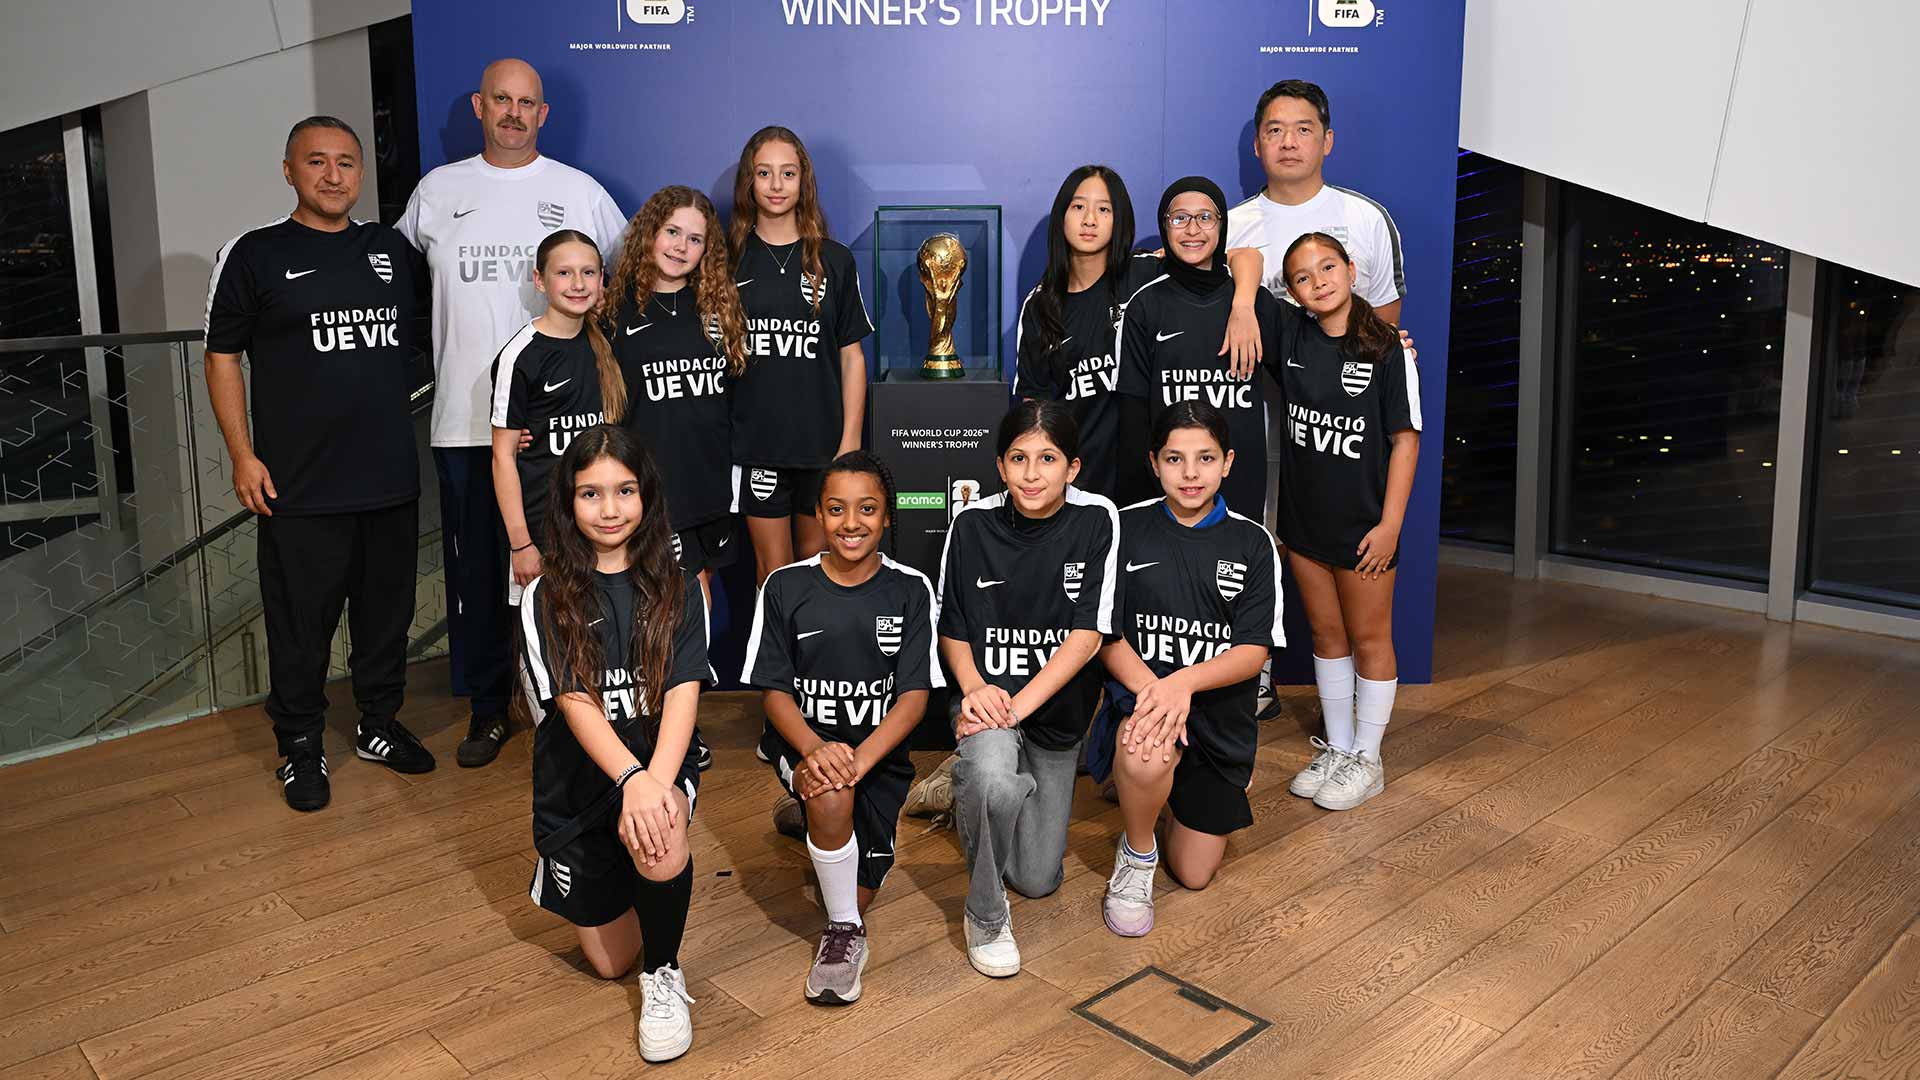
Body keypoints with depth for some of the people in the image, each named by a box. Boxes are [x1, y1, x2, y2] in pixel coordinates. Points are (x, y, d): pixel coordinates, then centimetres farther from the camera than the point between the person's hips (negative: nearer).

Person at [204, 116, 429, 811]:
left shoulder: (394, 251, 10)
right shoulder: (253, 255, 0)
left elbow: (421, 342, 20)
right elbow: (222, 357, 1)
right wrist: (242, 455, -6)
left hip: (391, 475, 4)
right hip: (300, 485, -3)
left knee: (387, 609, 13)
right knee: (301, 621, 4)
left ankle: (379, 723, 30)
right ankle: (300, 746, 19)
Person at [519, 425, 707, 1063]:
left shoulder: (677, 589, -2)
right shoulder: (546, 597, -5)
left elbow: (684, 692, -14)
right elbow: (574, 703, -16)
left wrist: (657, 781, -31)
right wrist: (631, 779, -33)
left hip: (661, 760, -1)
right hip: (578, 780, 1)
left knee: (658, 837, -37)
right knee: (610, 962, 6)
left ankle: (664, 975, -9)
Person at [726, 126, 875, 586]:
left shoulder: (834, 260, 5)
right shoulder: (728, 257, 3)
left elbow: (851, 355, 5)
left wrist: (851, 439, -2)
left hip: (822, 440, 1)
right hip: (755, 440, 0)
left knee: (817, 560, 9)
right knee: (773, 570, 4)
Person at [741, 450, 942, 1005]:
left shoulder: (910, 590, -3)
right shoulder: (786, 587, -3)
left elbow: (915, 695, -8)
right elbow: (775, 690, -4)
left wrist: (860, 758, -25)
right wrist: (815, 749, -24)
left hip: (879, 749, 1)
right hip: (803, 740, -1)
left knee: (858, 895, -9)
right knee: (831, 796, -35)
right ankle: (844, 931, -10)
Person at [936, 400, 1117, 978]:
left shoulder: (1096, 520, -11)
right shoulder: (973, 523, -8)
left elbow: (1087, 635, -14)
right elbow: (952, 628, 1)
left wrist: (1019, 706, -23)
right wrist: (974, 686, -18)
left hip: (1058, 706, 2)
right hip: (987, 692, -1)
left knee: (1036, 879, 8)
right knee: (992, 776, -38)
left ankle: (971, 787, 36)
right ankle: (985, 913, -11)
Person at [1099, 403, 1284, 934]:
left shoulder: (1252, 542, -1)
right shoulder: (1125, 528, -3)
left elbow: (1255, 651, -8)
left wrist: (1183, 681, -27)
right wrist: (1147, 687, -26)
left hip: (1219, 715, 2)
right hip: (1142, 693, -2)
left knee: (1193, 874, 6)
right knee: (1147, 756, -39)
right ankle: (1136, 855, -7)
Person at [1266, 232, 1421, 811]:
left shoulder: (1388, 350, -12)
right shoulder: (1290, 336, -2)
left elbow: (1405, 439, -11)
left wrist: (1390, 524, -14)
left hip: (1363, 524, -4)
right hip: (1303, 518, 4)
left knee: (1368, 639, 9)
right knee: (1326, 634, 16)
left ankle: (1366, 761, 23)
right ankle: (1337, 748, 31)